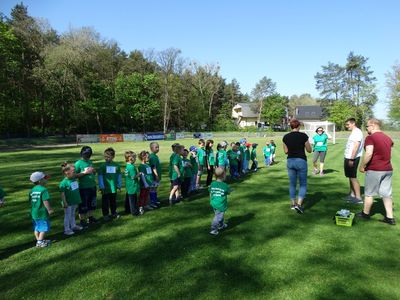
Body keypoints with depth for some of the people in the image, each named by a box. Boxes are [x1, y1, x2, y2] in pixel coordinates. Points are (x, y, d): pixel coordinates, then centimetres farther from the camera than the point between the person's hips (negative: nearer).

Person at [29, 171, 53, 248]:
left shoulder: (32, 190, 7)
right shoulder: (43, 190, -18)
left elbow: (31, 201, 13)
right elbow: (45, 201, -22)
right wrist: (49, 209, -13)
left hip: (34, 212, 8)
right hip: (42, 212, -8)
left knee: (36, 228, 17)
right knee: (44, 228, 2)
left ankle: (39, 240, 27)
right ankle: (40, 242, 4)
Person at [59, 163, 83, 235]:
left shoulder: (74, 179, -1)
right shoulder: (64, 182, -22)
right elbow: (62, 193, -21)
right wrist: (64, 203, -20)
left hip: (74, 202, 7)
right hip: (68, 203, -7)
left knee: (72, 214, 22)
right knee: (67, 216, 6)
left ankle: (73, 226, 36)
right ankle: (66, 229, 17)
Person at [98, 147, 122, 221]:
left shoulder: (116, 165, -2)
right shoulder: (102, 165, -6)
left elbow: (119, 176, 6)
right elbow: (100, 177, -5)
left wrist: (119, 186, 6)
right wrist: (101, 187, -8)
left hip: (114, 187, 2)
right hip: (105, 188, -2)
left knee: (113, 201, 16)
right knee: (105, 202, 7)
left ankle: (114, 213, 31)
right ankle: (105, 214, 20)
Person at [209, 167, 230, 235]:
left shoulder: (212, 184, -4)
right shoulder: (225, 186, -17)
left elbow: (210, 194, 5)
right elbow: (228, 193, -1)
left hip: (213, 204, 6)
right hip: (221, 205, -6)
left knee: (217, 215, 24)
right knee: (218, 217, 2)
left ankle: (221, 225, 42)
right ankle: (213, 230, 2)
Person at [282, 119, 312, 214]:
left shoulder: (286, 137, 0)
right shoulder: (303, 135, -9)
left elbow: (286, 151, 5)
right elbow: (309, 150, -3)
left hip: (290, 161, 3)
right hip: (301, 161, -3)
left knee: (292, 184, 15)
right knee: (303, 184, 7)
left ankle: (293, 204, 23)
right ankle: (299, 204, -7)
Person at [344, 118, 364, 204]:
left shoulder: (357, 132, -15)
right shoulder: (353, 132, 15)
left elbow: (356, 147, -22)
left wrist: (352, 159, -24)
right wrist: (348, 159, 15)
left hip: (352, 158, -10)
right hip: (348, 158, 10)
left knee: (353, 177, -8)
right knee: (350, 177, 14)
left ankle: (358, 197, -4)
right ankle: (352, 195, 23)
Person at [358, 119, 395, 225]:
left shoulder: (370, 138, -14)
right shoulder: (388, 138, 12)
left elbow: (369, 153, -22)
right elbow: (388, 153, 19)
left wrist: (362, 166, -14)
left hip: (374, 170, -7)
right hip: (388, 169, 7)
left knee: (369, 193, 8)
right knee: (386, 194, 11)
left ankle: (365, 213, 21)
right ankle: (390, 217, 13)